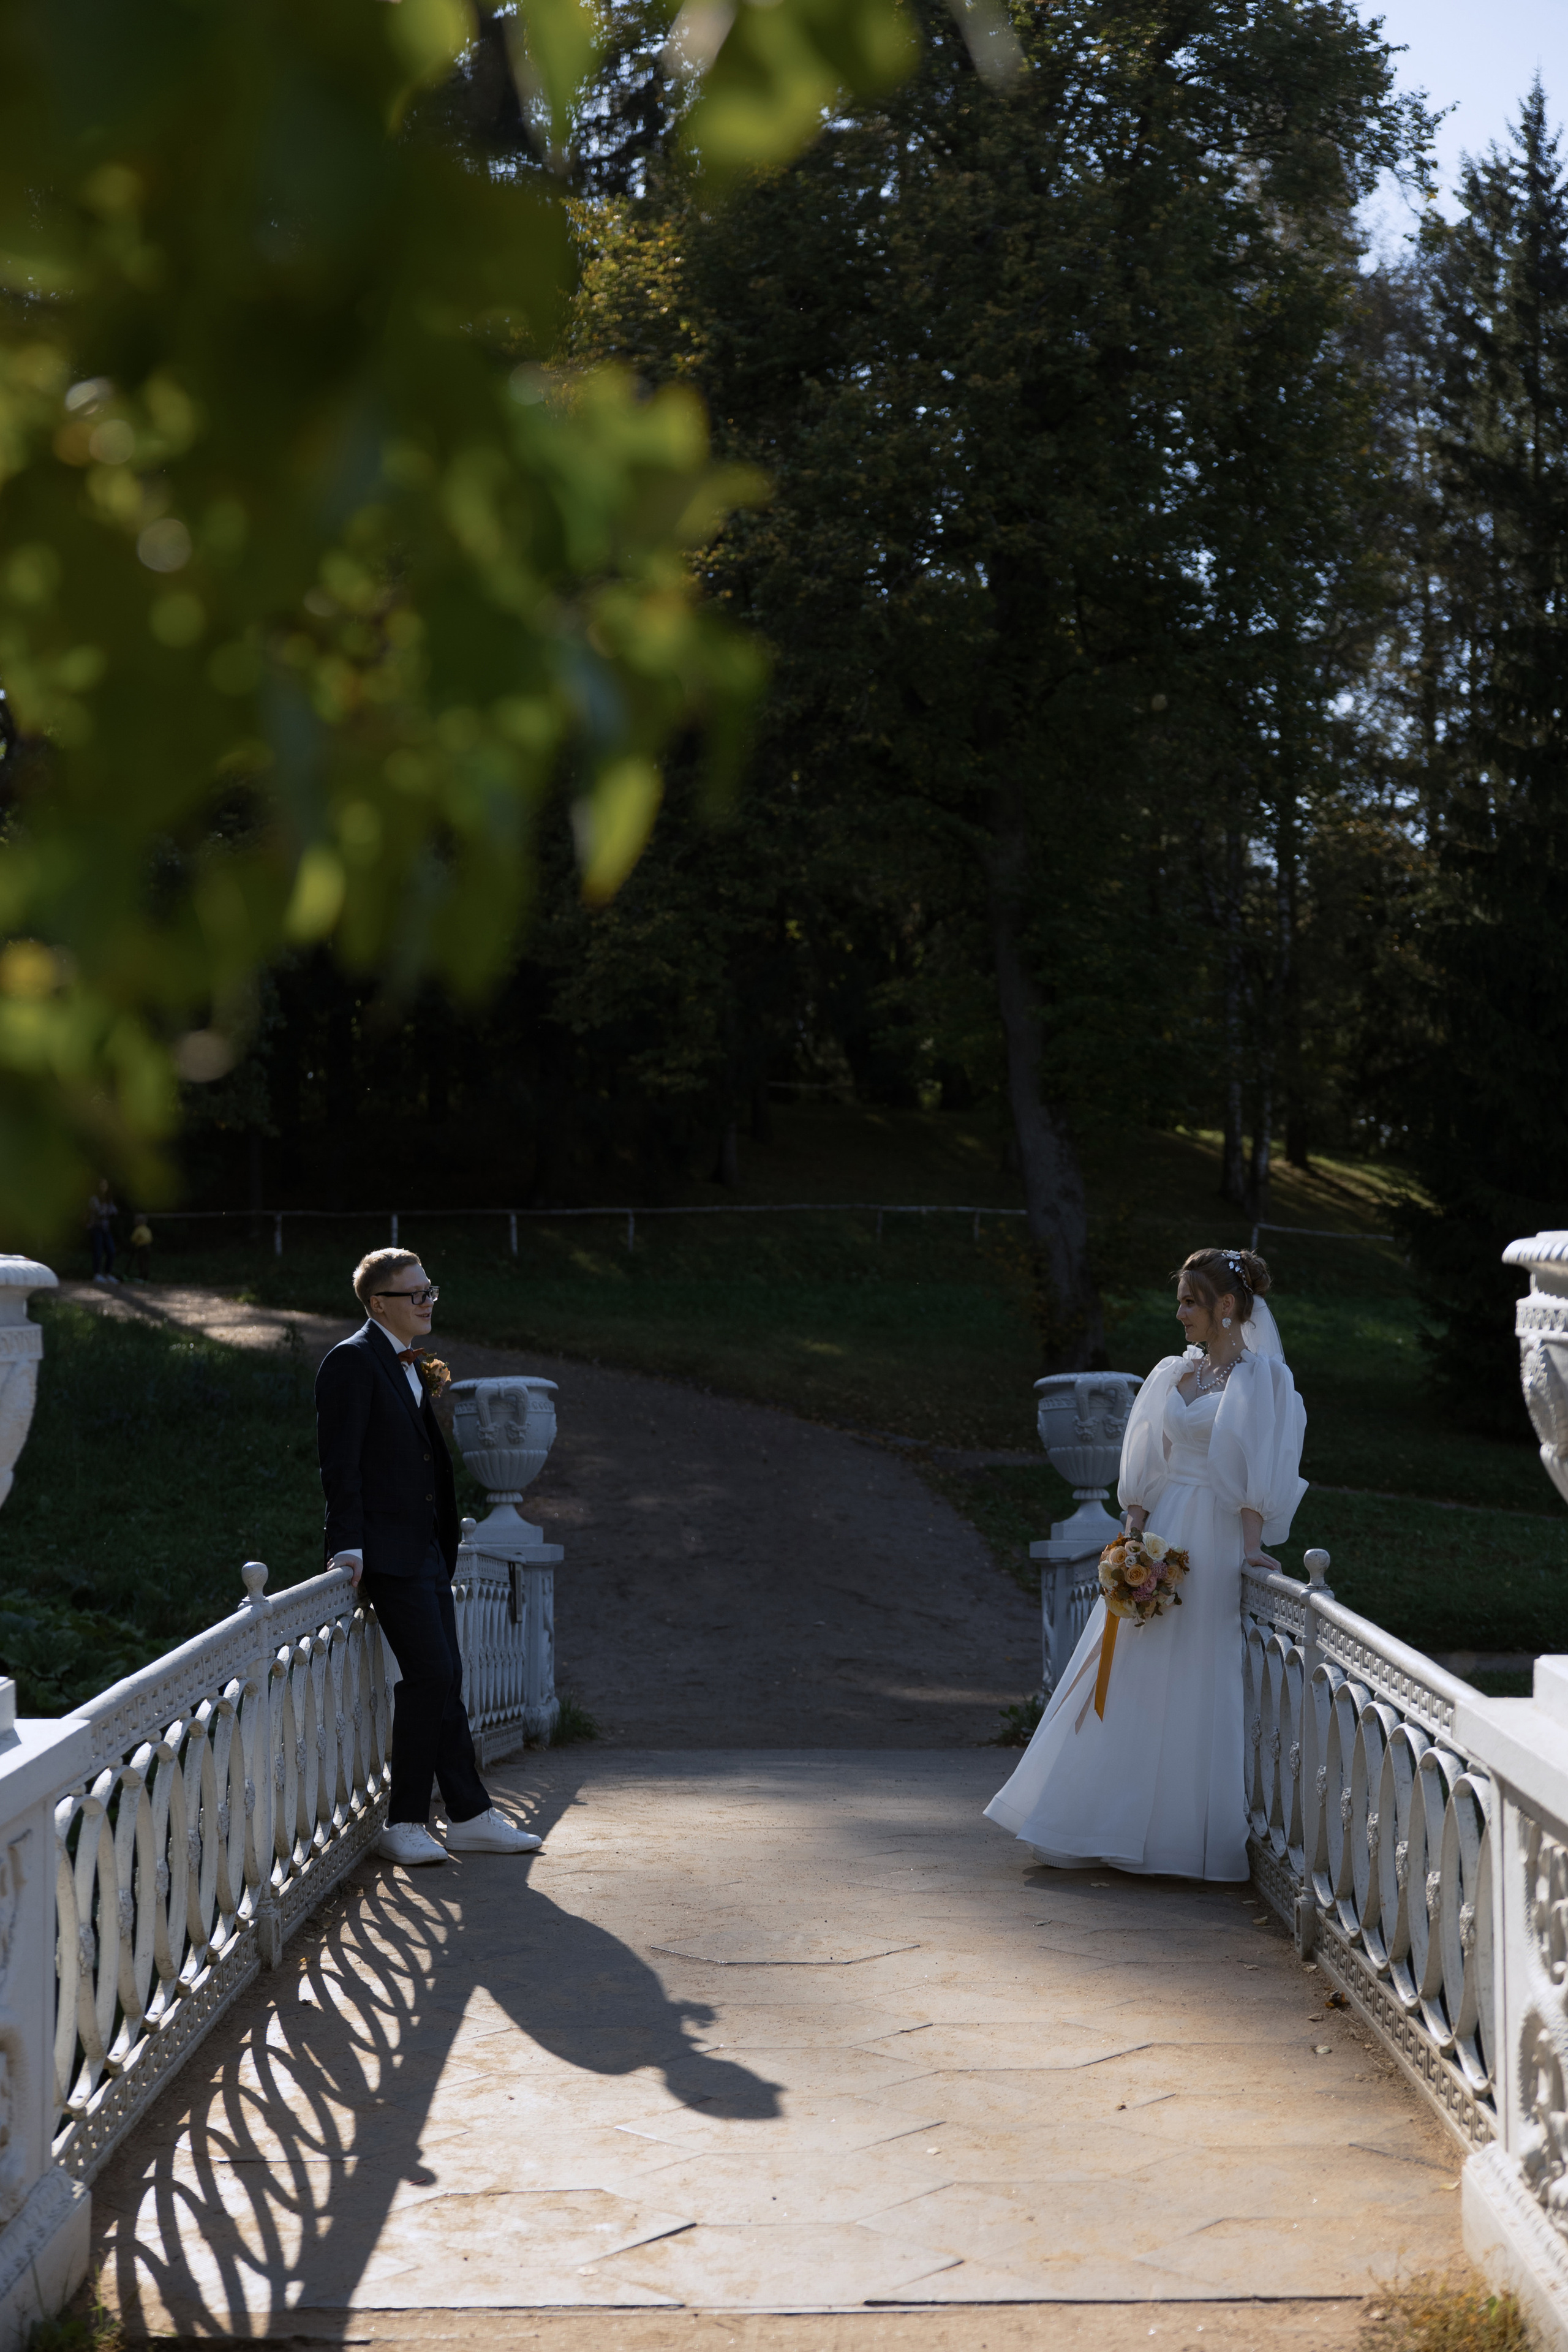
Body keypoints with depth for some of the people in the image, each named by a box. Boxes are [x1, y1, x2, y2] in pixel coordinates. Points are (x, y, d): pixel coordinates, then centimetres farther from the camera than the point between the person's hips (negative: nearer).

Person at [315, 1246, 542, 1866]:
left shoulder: (413, 1364, 18)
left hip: (427, 1547, 9)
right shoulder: (352, 1361, -10)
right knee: (429, 1676, -11)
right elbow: (341, 1461, -16)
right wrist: (348, 1545, -20)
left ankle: (470, 1816, 16)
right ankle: (404, 1824, -4)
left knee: (444, 1680, 11)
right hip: (388, 1550, -9)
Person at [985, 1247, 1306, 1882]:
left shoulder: (1261, 1376, -3)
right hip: (1163, 1540, 6)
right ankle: (1118, 1826, 13)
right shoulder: (1171, 1376, 13)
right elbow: (1145, 1472, 11)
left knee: (1199, 1685, -2)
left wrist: (1252, 1545, -21)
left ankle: (1185, 1835, 7)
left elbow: (1259, 1473, -12)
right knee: (1135, 1682, 5)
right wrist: (1133, 1542, 0)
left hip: (1215, 1545, -6)